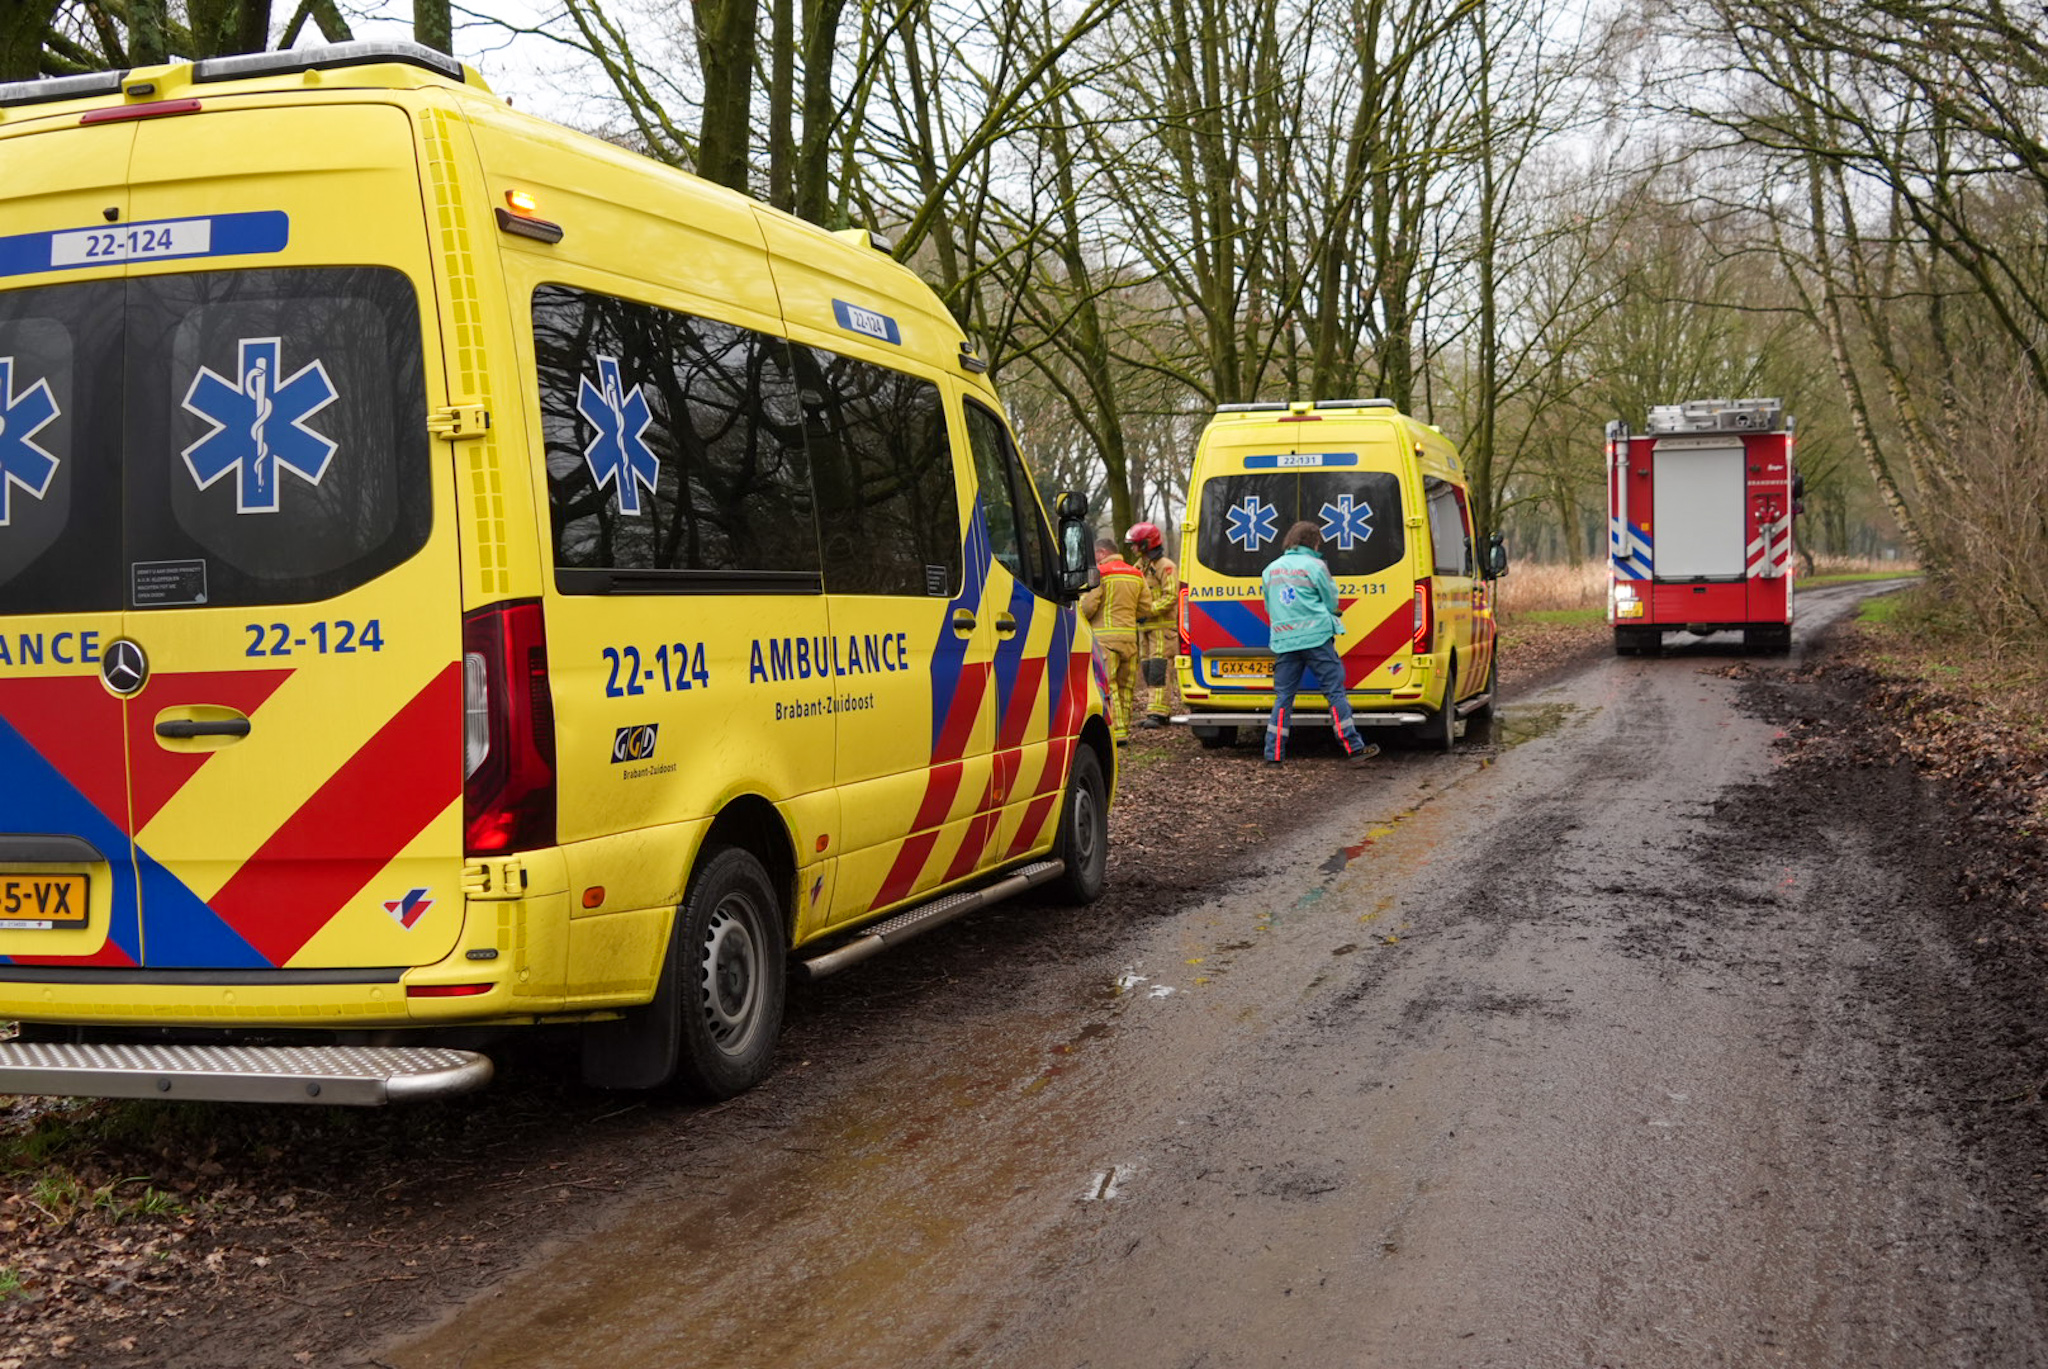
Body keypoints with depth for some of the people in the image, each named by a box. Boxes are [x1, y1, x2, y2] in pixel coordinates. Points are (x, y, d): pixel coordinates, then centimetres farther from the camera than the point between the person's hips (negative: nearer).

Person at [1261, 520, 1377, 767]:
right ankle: (1353, 749, 2)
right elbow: (1332, 603, 5)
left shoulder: (1270, 570, 13)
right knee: (1335, 691, 1)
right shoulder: (1314, 566, -3)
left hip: (1283, 642, 4)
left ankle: (1274, 754, 4)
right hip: (1316, 638, -4)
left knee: (1283, 697, 8)